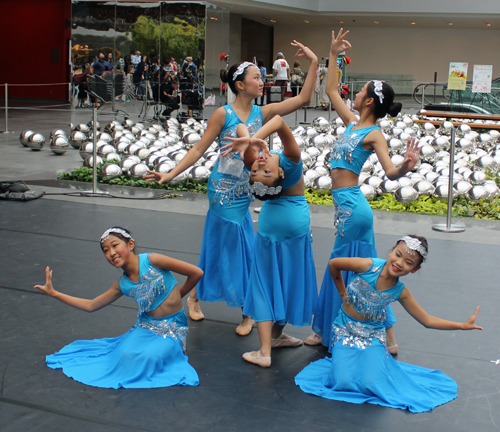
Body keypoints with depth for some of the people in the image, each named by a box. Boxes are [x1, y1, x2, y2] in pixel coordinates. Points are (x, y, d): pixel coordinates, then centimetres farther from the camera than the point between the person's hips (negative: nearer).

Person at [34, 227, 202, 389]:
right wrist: (54, 293, 8)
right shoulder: (122, 285, 1)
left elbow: (196, 273, -12)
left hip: (173, 329, -3)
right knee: (127, 356, -26)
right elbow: (90, 306, 12)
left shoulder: (151, 261, -15)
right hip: (146, 326, 3)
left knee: (149, 357, -30)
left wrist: (177, 295, 5)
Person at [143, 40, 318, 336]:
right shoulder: (224, 114, -10)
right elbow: (199, 149, -7)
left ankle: (195, 296, 26)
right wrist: (171, 175, -14)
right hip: (225, 188, -5)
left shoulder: (262, 113, 4)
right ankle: (249, 312, 20)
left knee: (221, 245, 11)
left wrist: (314, 63, -3)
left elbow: (303, 99, 1)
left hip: (244, 190, 5)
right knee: (236, 247, 4)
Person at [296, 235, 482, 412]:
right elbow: (334, 264, -3)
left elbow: (427, 320, -1)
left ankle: (373, 362, 14)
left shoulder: (400, 292, -10)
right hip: (345, 330, -1)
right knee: (343, 382, -19)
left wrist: (463, 325, -7)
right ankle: (344, 359, 15)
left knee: (372, 385, -20)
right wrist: (343, 292, 5)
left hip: (373, 336, 2)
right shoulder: (368, 266, -20)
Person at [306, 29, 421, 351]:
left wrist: (407, 166, -47)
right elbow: (332, 90, 22)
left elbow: (391, 172, -26)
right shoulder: (353, 124, 10)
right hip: (347, 203, 8)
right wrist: (334, 55, 22)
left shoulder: (374, 135, -13)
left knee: (346, 271, 1)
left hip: (351, 204, -8)